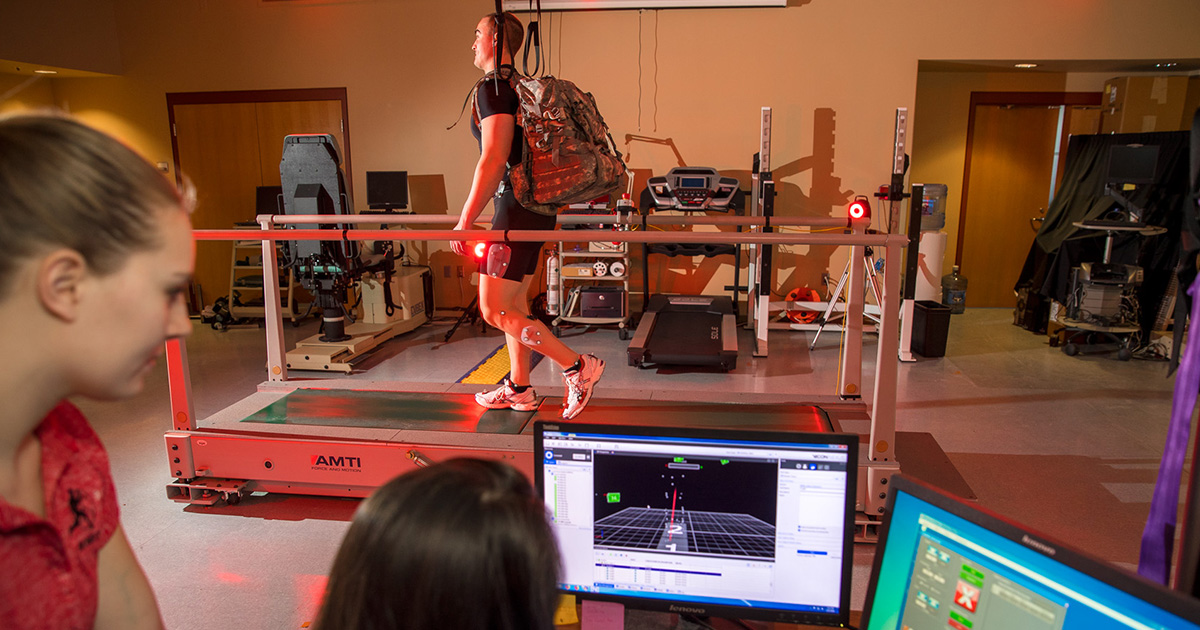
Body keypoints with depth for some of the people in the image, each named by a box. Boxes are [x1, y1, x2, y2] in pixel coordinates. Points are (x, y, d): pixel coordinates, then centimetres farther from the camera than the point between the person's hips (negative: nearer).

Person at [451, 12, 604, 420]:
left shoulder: (492, 88, -12)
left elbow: (494, 159, -22)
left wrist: (465, 220, -20)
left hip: (518, 207, -10)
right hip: (535, 207, 10)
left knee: (494, 310, -6)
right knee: (514, 303, 16)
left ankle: (577, 367, -5)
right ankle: (518, 389, 25)